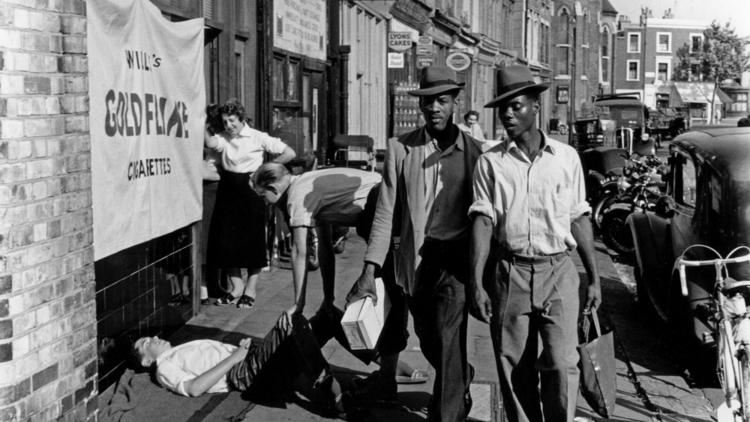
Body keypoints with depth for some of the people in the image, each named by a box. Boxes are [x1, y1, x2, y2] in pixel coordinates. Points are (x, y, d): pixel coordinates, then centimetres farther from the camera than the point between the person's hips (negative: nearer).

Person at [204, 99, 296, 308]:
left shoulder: (257, 137, -5)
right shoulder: (223, 138, 4)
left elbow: (290, 153, -6)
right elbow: (210, 143, -20)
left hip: (250, 189, -4)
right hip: (228, 190, 4)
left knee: (252, 240, 1)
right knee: (226, 239, 3)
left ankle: (250, 290, 12)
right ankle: (236, 287, 16)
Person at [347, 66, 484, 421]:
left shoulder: (473, 151, -1)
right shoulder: (400, 148, 1)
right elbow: (386, 212, 0)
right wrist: (370, 270, -6)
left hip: (456, 258, -3)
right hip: (413, 259, 3)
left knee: (448, 339, -14)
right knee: (429, 342, 18)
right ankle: (462, 379, 48)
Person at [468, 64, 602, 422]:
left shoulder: (566, 157, 6)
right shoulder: (490, 163, 4)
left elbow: (579, 219, 10)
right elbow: (483, 221, -3)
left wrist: (594, 278, 9)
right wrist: (476, 282, -12)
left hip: (558, 272, 0)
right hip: (509, 272, 1)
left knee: (562, 365, -8)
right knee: (514, 369, 6)